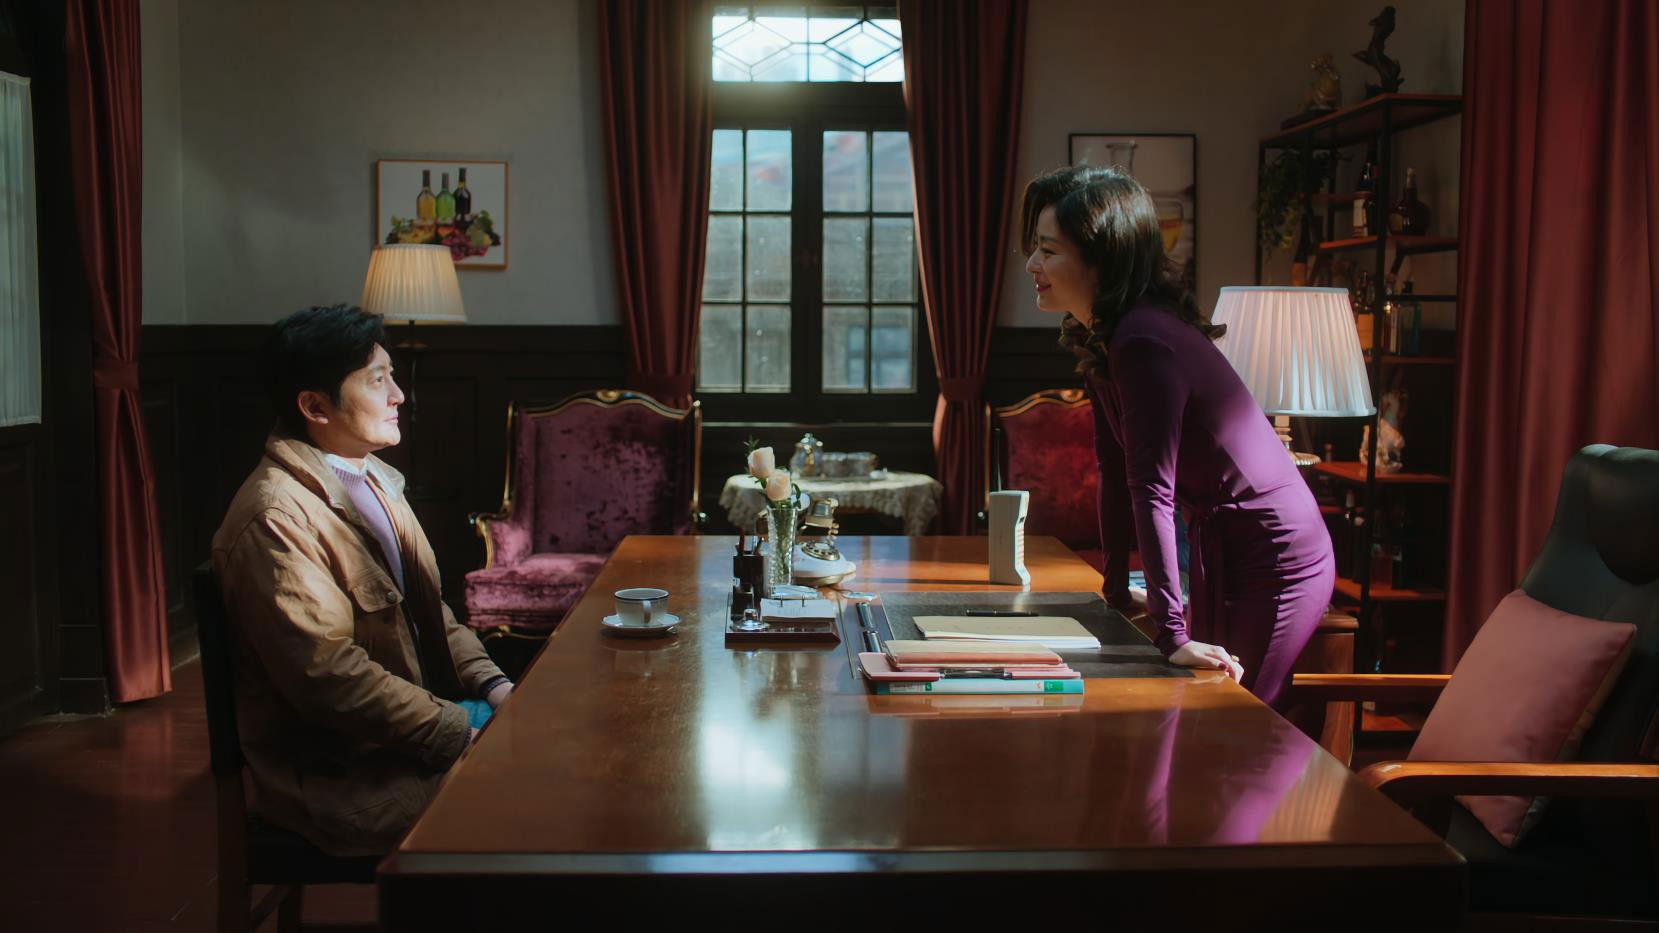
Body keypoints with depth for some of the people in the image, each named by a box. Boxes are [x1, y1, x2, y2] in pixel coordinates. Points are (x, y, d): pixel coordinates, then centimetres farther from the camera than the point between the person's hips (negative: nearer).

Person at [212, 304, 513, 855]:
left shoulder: (373, 480, 12)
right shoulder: (276, 518, -18)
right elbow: (329, 675, -23)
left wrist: (492, 686, 0)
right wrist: (462, 734, -21)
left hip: (419, 721, 9)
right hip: (335, 775, -9)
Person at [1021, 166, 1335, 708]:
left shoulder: (1144, 342, -25)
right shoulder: (1096, 340, 3)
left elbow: (1152, 488, -29)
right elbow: (1115, 472, 7)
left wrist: (1173, 632, -29)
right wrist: (1117, 590, 10)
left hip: (1272, 560, -9)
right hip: (1220, 548, 9)